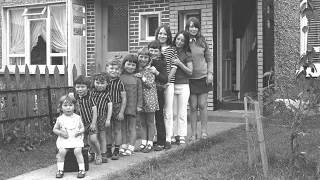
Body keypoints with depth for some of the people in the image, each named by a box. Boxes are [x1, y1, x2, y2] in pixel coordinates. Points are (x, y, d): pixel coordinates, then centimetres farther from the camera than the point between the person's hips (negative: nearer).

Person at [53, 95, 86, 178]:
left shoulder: (77, 118, 5)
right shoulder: (60, 119, 4)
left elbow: (82, 128, 10)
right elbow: (55, 129, 12)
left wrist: (80, 131, -12)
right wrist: (61, 133, -7)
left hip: (76, 139, 0)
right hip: (64, 140, 1)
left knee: (77, 151, -26)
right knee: (61, 151, -24)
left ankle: (82, 169, -14)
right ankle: (60, 170, -10)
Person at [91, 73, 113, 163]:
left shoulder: (106, 95, -1)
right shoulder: (92, 92, 3)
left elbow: (110, 107, -2)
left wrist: (108, 119, -7)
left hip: (102, 117, -1)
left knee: (102, 137, 8)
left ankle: (103, 154, 17)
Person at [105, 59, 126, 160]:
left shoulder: (120, 83, -6)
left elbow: (124, 99, -5)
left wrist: (121, 112, -9)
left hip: (117, 109, -2)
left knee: (117, 130, 7)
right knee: (107, 130, 10)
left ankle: (116, 151, 14)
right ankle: (108, 151, 21)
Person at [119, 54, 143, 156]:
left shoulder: (137, 78, 0)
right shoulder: (120, 77, 1)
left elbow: (139, 92, 2)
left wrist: (139, 105, -1)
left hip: (132, 106, -1)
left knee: (131, 128, 6)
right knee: (123, 127, 9)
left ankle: (131, 148, 10)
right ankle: (123, 146, 17)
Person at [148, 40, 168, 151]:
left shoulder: (161, 63, -6)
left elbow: (165, 80, -14)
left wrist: (156, 73, -29)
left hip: (158, 93, -4)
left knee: (159, 118, 1)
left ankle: (161, 143, 9)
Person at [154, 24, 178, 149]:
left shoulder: (172, 49, 5)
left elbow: (174, 67, 0)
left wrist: (166, 80, -10)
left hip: (168, 83, -1)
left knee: (168, 112, 1)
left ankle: (168, 139, 6)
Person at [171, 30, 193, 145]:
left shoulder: (187, 54, 0)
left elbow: (190, 72, -3)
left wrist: (179, 63, -14)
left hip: (183, 85, -2)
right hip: (172, 85, 2)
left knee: (182, 113, 0)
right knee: (173, 113, 4)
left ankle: (182, 136, 4)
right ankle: (174, 135, 11)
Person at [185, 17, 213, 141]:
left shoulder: (202, 42, 3)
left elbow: (209, 59, 10)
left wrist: (210, 73, 0)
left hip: (203, 78, 1)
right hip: (190, 79, -1)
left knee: (202, 105, 4)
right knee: (193, 107, 2)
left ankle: (204, 131, 15)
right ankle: (193, 133, 11)